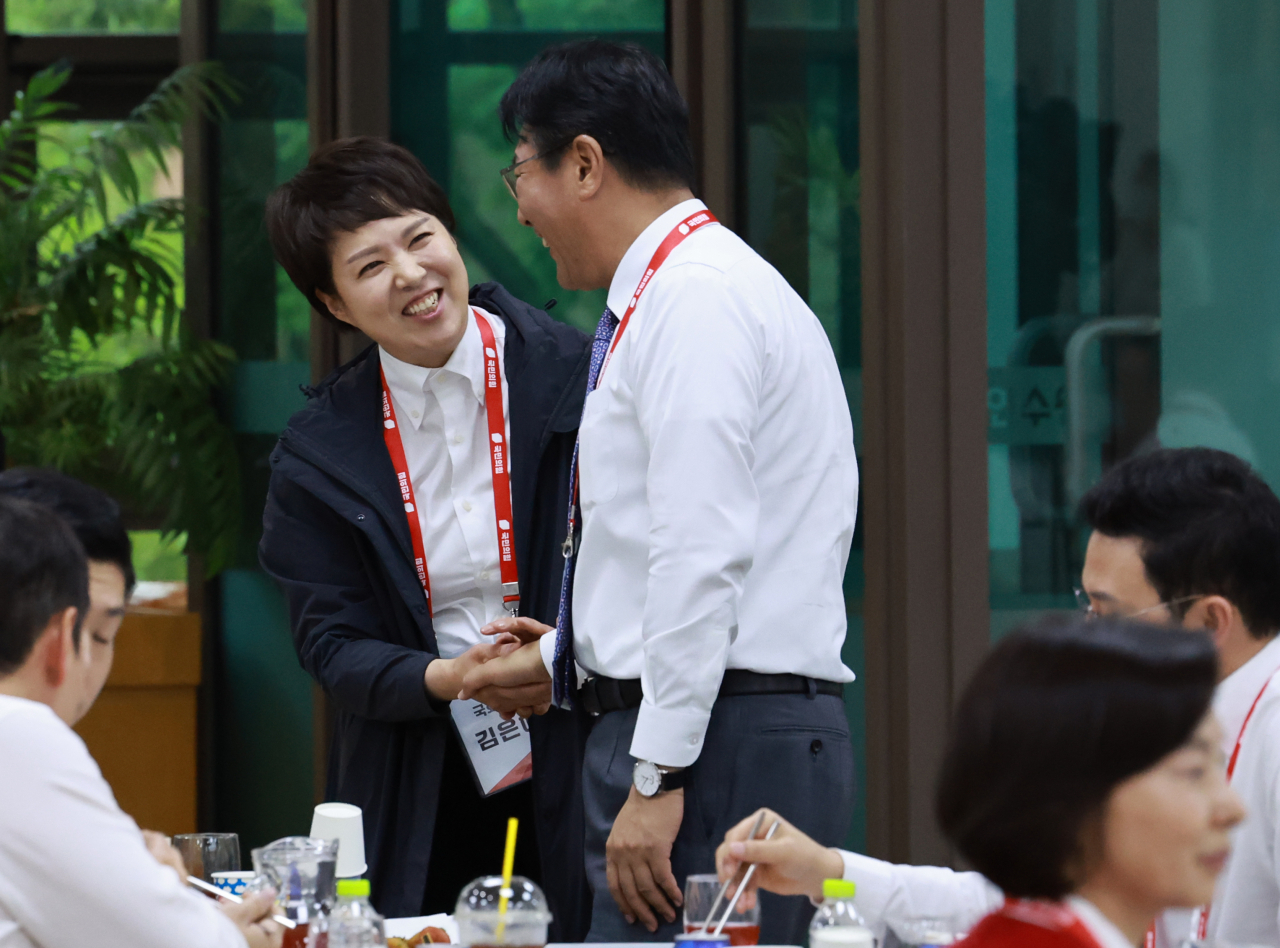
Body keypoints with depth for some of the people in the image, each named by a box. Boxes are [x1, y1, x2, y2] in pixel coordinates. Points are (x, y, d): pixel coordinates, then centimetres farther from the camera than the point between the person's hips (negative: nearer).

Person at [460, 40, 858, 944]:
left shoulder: (694, 301, -12)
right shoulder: (680, 293, 20)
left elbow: (703, 557, -20)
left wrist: (658, 777, -21)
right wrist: (561, 661, 32)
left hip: (720, 743, -10)